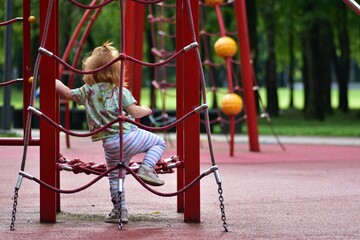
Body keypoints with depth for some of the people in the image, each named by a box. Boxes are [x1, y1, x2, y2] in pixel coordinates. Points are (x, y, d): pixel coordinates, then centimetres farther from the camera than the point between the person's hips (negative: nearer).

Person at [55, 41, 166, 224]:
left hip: (110, 145, 3)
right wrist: (146, 110, 13)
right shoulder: (121, 91, 0)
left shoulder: (87, 92, 6)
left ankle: (119, 209, 14)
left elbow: (67, 93, 8)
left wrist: (54, 81, 22)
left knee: (115, 176, 16)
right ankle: (146, 168, -5)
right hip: (130, 136, -3)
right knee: (158, 142, 16)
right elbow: (135, 112, -7)